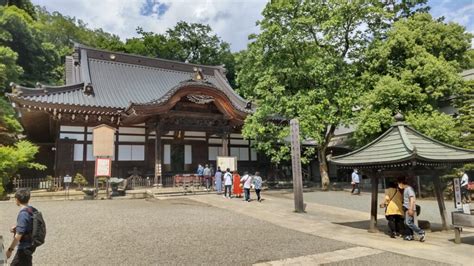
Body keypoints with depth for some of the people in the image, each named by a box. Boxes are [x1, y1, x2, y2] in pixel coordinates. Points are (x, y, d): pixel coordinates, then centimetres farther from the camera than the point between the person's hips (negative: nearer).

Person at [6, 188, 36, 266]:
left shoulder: (23, 214, -23)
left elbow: (19, 235, -24)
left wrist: (10, 249, -15)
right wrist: (16, 228, 11)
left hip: (25, 247, -9)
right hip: (30, 244, 9)